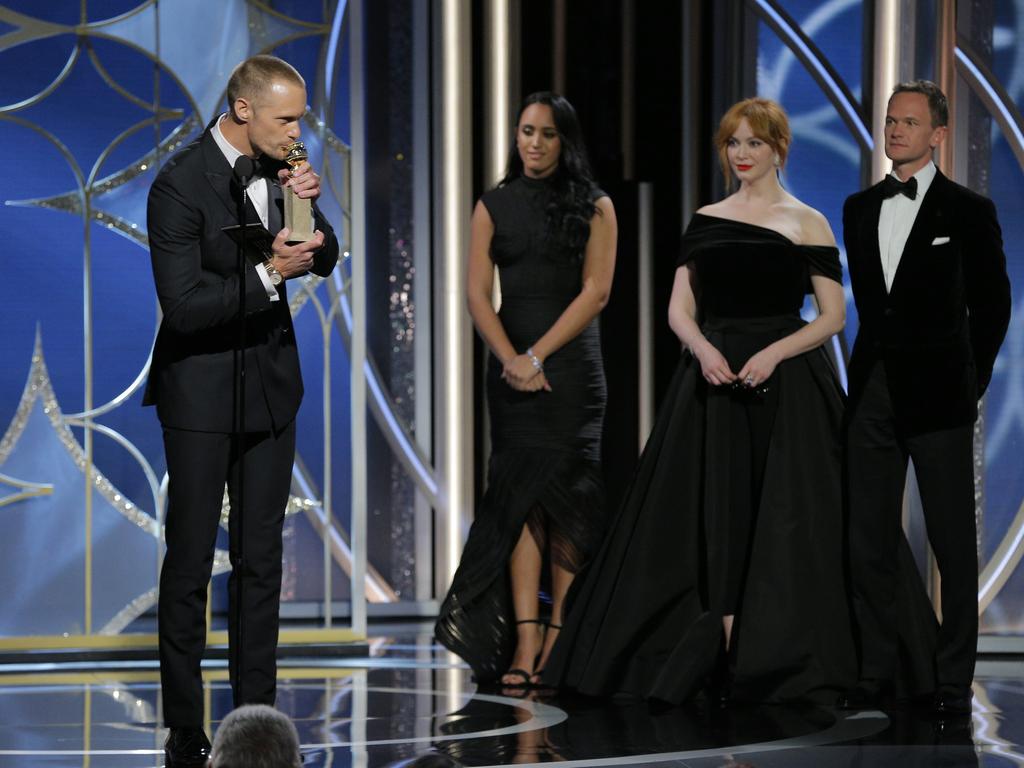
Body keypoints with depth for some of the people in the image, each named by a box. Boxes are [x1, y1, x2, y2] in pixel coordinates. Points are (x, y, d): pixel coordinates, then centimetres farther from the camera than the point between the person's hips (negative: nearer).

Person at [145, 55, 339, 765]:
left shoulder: (281, 168, 2)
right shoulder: (181, 184, -18)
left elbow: (324, 261, 7)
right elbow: (183, 305, -21)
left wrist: (307, 206, -12)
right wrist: (266, 275, -28)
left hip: (271, 386, 6)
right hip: (202, 395, -6)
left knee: (262, 559, 10)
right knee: (190, 563, 0)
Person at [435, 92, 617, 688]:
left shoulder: (594, 207, 4)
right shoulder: (495, 207, 9)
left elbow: (595, 292, -4)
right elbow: (477, 293, 2)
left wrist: (538, 355, -11)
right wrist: (511, 359, -12)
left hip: (572, 364, -1)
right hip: (512, 364, 1)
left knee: (566, 497, -3)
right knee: (522, 495, -6)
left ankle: (559, 637, -1)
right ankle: (525, 640, -12)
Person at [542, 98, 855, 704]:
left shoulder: (807, 223, 3)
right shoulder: (706, 221, 13)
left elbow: (833, 316, -1)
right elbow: (680, 310, 9)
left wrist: (772, 353, -16)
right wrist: (703, 349, -12)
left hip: (785, 385, -3)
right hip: (713, 383, 3)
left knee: (780, 519, -4)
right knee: (713, 515, -1)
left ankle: (773, 665, 1)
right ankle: (718, 665, 1)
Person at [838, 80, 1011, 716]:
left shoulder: (968, 211, -2)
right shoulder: (861, 209, 12)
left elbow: (992, 304, 2)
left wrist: (969, 381, 1)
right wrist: (877, 367, 12)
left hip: (937, 397, -5)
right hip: (874, 394, 5)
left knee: (953, 542, 0)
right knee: (871, 541, 5)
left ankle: (953, 678, 5)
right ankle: (880, 672, 12)